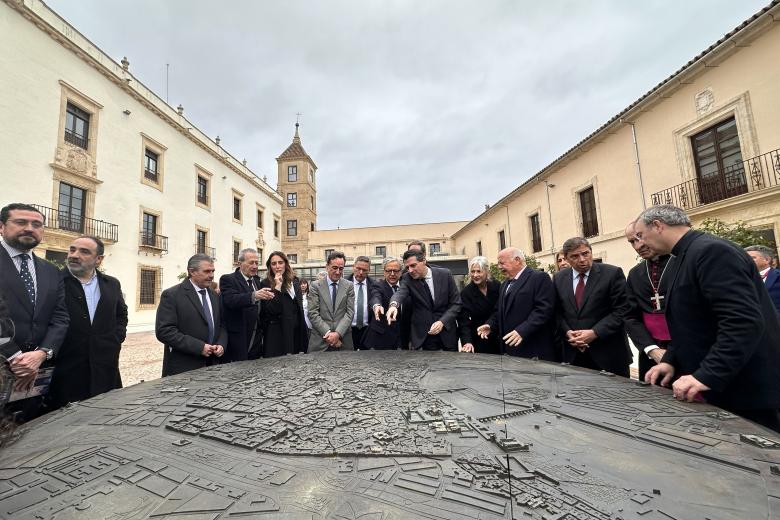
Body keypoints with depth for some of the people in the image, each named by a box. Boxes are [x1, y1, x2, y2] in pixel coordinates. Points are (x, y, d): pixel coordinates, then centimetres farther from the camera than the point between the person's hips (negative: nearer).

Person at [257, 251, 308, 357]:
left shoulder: (295, 281, 10)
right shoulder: (265, 284, -6)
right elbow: (270, 310, -18)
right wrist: (277, 287, -20)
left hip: (296, 331, 5)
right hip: (277, 333, -5)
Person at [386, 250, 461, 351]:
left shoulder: (445, 274, -7)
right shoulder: (407, 279, -6)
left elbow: (456, 303, -5)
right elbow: (401, 292, -26)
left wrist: (442, 322, -18)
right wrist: (394, 305, -48)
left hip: (447, 332, 1)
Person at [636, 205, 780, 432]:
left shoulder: (711, 251, -19)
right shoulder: (689, 256, 12)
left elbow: (744, 322, -28)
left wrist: (707, 375, -30)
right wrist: (670, 360, 6)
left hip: (744, 389, -9)